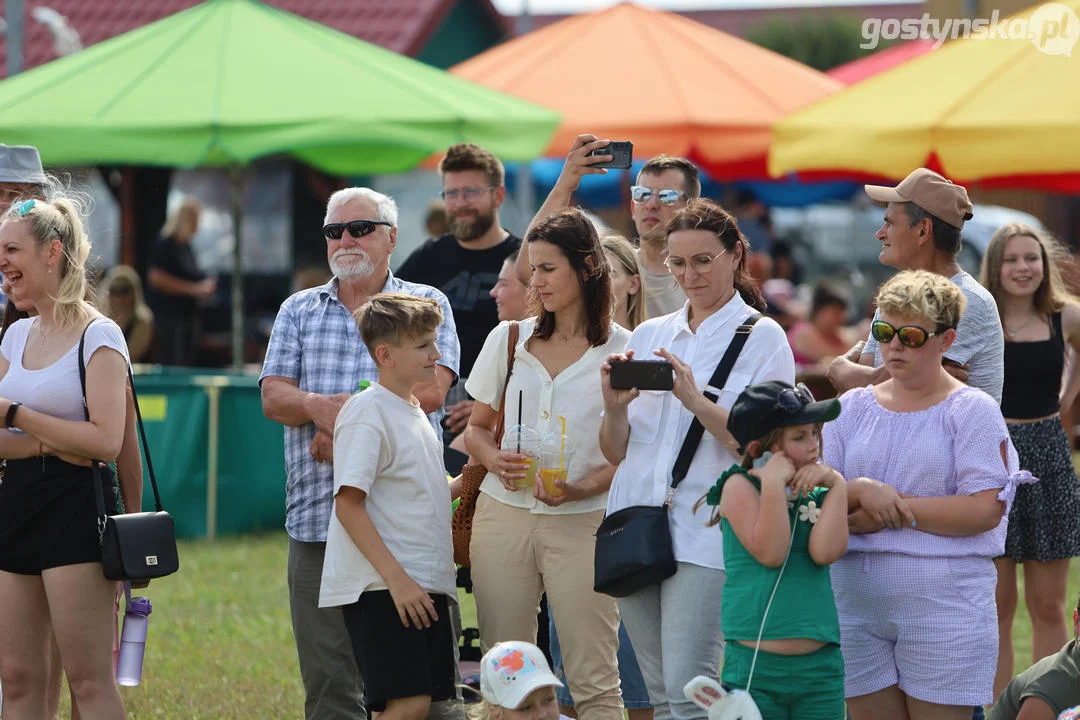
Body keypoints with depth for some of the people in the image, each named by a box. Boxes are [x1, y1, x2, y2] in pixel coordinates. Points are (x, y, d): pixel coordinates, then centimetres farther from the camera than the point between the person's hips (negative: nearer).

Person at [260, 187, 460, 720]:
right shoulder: (299, 311, 17)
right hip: (318, 516, 3)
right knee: (327, 677, 2)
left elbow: (429, 390, -8)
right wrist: (320, 406, -16)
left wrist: (347, 419, -11)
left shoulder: (425, 305, 7)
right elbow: (273, 396, 5)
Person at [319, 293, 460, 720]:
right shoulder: (367, 412, -11)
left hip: (423, 584, 9)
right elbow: (348, 504, -17)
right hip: (379, 587, -9)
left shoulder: (414, 412, 17)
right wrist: (395, 577, -22)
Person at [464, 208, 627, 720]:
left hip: (582, 520, -3)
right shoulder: (509, 340, 11)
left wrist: (580, 487, -17)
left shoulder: (621, 351, 0)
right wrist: (495, 461, -6)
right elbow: (477, 428, 17)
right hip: (504, 514, 3)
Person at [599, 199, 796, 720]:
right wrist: (615, 406, -6)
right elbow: (616, 451, 15)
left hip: (705, 534, -5)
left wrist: (697, 402, -20)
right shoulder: (649, 335, 16)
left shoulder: (762, 337, 1)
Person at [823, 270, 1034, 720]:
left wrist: (895, 511, -11)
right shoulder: (852, 409, 14)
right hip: (856, 603, 4)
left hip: (944, 603, -4)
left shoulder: (972, 410, 0)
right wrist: (861, 491, -15)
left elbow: (985, 509, -11)